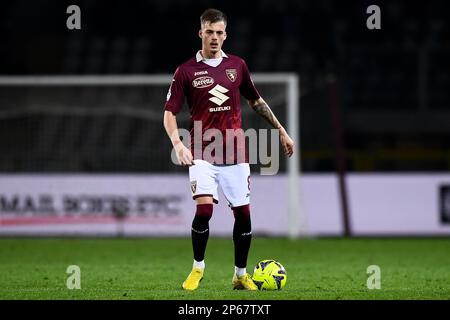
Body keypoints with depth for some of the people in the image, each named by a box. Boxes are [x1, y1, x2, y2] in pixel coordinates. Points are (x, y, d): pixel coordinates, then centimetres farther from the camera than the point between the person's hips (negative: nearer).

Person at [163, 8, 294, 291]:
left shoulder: (237, 65, 7)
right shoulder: (186, 71, -2)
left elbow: (257, 102, 19)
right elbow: (170, 112, -3)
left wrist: (281, 131, 17)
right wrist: (178, 144, -20)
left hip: (236, 153, 3)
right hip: (203, 153, -3)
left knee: (243, 213, 2)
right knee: (204, 210, -19)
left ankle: (241, 275, 18)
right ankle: (198, 268, 3)